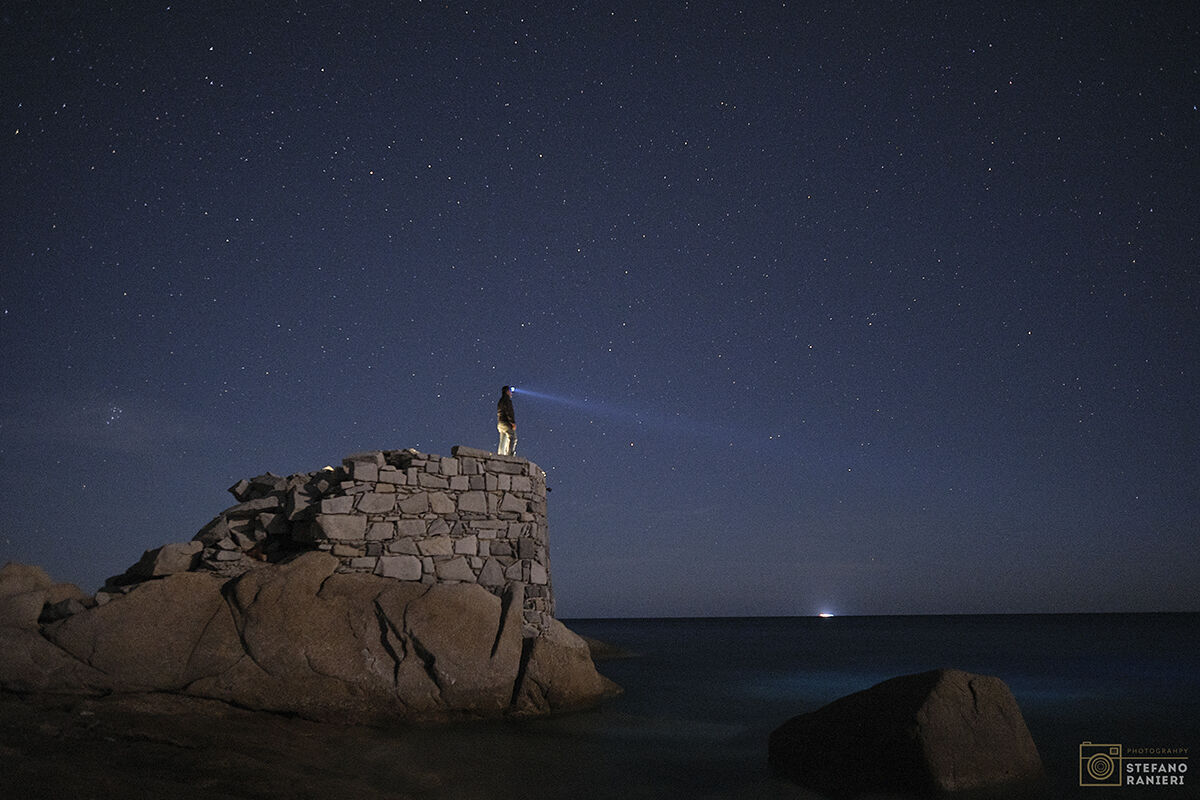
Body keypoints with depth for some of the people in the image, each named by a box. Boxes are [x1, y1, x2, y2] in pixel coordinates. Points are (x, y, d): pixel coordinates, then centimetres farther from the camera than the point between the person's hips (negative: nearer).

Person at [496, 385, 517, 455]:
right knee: (512, 439, -11)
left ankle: (501, 455, 2)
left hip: (500, 423, 9)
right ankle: (510, 454, -21)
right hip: (506, 423, -9)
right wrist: (513, 422, -18)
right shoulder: (507, 400, -7)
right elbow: (509, 412, -16)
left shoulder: (500, 401, 23)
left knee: (503, 441, 8)